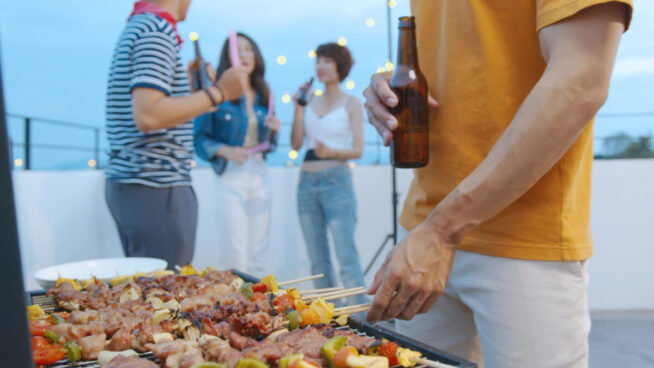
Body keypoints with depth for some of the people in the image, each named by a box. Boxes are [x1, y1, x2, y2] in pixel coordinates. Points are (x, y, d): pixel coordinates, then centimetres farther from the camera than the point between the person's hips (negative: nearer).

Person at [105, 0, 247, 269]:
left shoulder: (137, 26, 17)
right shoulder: (157, 30, -13)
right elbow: (147, 116, -24)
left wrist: (188, 81, 27)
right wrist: (218, 92, -17)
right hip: (154, 187, -10)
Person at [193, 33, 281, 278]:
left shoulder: (262, 97, 13)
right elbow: (200, 138, -6)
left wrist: (273, 130, -2)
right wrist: (226, 151, -22)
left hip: (260, 175, 5)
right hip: (231, 175, -5)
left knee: (259, 253, 7)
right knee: (236, 253, -7)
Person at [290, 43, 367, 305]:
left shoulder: (351, 104, 2)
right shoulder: (310, 102, 14)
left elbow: (358, 150, -3)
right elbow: (296, 144, 8)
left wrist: (332, 152, -21)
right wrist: (298, 108, 0)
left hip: (336, 181, -5)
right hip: (307, 182, 5)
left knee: (347, 258, -9)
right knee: (318, 261, 8)